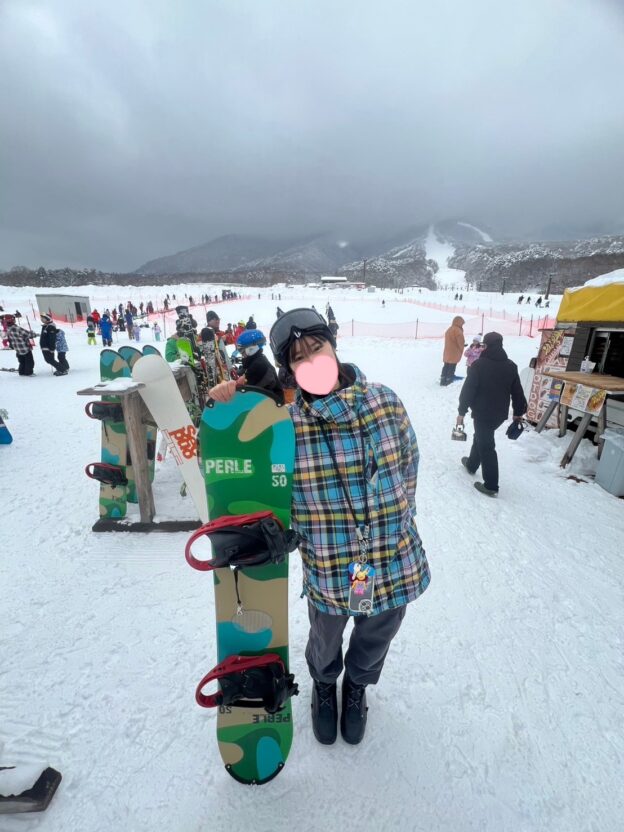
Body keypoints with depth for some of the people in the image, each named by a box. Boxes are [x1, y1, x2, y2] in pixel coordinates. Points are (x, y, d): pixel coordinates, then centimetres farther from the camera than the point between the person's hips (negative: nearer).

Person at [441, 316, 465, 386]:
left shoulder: (449, 329, 14)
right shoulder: (457, 330, -16)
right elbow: (461, 342, -16)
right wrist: (461, 349, 3)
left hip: (447, 353, 9)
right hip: (454, 354, -9)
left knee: (446, 367, 16)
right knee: (451, 368, -2)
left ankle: (443, 380, 22)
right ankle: (448, 381, 2)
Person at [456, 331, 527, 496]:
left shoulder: (480, 364, -14)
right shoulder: (511, 366, 4)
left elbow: (468, 389, -16)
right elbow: (517, 391, 10)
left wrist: (462, 411, -9)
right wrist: (518, 412, 21)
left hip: (482, 412, -6)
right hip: (500, 413, 7)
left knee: (486, 446, -1)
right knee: (481, 437, 27)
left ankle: (491, 485, 1)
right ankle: (472, 464, 46)